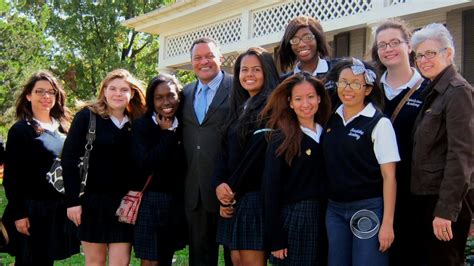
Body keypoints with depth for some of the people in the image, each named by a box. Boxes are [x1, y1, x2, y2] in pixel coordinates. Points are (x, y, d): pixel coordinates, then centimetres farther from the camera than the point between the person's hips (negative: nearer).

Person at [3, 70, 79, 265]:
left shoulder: (63, 127, 13)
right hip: (31, 208, -5)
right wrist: (18, 213, -15)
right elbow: (11, 176, -10)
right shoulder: (20, 130, -6)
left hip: (60, 208, 5)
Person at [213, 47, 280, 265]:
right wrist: (220, 184, -5)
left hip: (257, 194, -7)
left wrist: (232, 187, -7)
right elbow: (227, 151, 12)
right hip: (234, 196, 7)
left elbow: (258, 149, -14)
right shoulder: (238, 107, 18)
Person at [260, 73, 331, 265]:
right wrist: (275, 239, -13)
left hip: (323, 217, 5)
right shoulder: (281, 139, -10)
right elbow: (271, 189, -11)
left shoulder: (326, 133, 5)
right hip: (292, 218, -5)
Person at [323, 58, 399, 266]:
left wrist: (387, 223, -14)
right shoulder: (331, 119, 6)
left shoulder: (379, 123, -8)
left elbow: (389, 176, -10)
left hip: (368, 210, -5)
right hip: (334, 210, 5)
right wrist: (328, 205, 9)